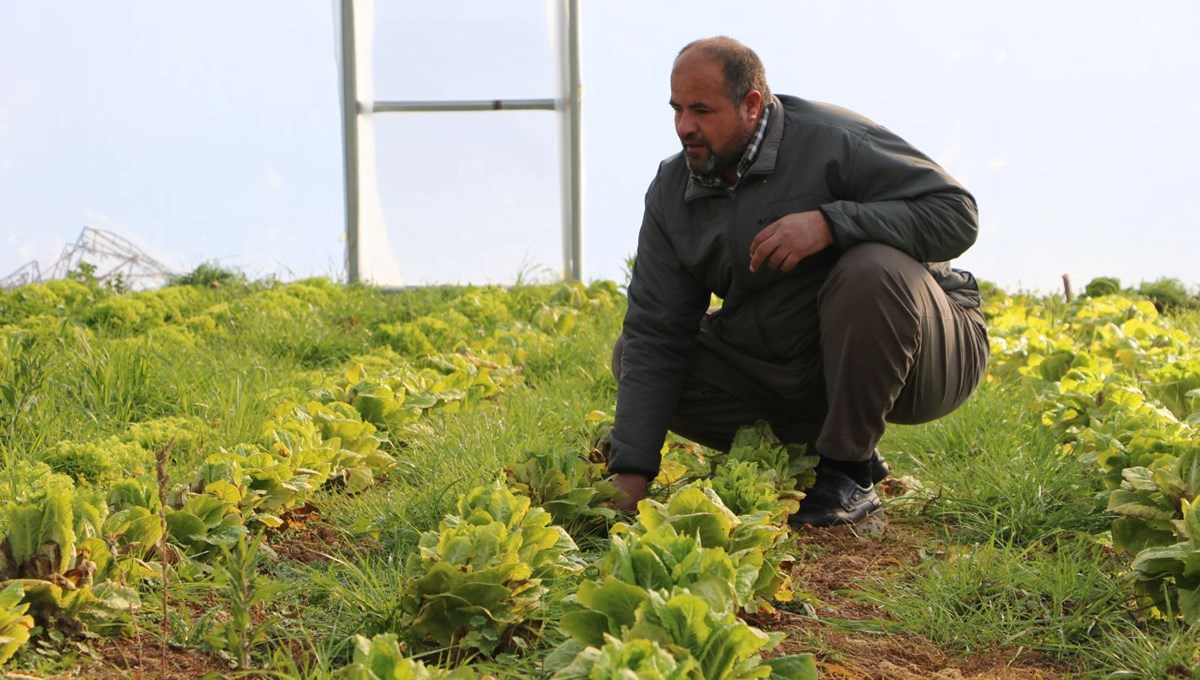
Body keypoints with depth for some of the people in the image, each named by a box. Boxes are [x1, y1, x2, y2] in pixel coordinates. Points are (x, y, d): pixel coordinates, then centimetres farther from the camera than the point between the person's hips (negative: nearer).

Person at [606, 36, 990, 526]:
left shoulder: (833, 141, -18)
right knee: (631, 357, -2)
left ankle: (849, 472, -18)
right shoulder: (670, 193, -2)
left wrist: (831, 222, -34)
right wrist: (631, 473, -17)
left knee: (872, 269, -37)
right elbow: (654, 337, -7)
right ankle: (811, 451, 0)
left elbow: (957, 215, -22)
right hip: (782, 371, 6)